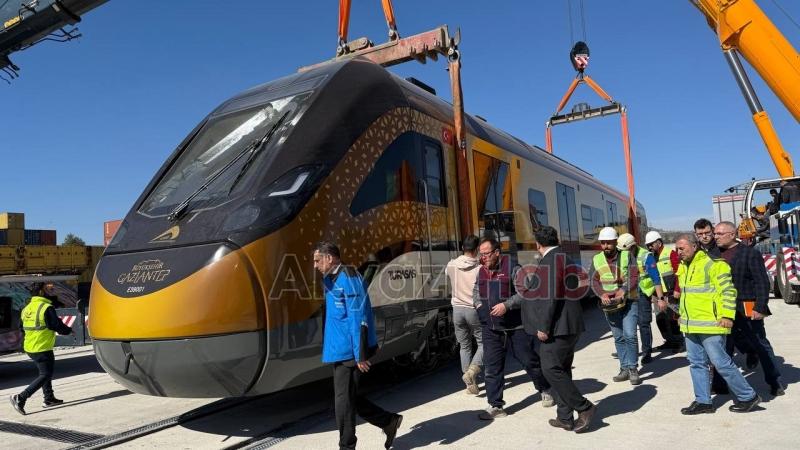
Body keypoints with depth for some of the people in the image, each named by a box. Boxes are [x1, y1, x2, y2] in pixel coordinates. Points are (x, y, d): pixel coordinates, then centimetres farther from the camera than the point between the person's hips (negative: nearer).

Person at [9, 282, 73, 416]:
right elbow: (58, 327, -14)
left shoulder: (27, 308, 7)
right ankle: (21, 398, -8)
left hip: (29, 347, 9)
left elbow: (24, 327, 18)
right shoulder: (47, 308, -18)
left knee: (45, 371, 20)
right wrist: (69, 330, 4)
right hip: (42, 348, -9)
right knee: (45, 375, -1)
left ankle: (49, 398, 26)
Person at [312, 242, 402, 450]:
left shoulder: (348, 279, -16)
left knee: (343, 401, 0)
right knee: (348, 398, 14)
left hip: (349, 352, -10)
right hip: (340, 350, 10)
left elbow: (358, 318, -21)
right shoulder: (330, 279, 14)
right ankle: (389, 421, 27)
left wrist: (360, 355, -22)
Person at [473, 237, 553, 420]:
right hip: (490, 329, 5)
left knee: (529, 361, 9)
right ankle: (495, 405, 13)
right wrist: (478, 304, 4)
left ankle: (545, 390, 35)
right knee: (492, 368, 3)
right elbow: (476, 291, 24)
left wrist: (507, 305, -23)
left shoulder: (512, 267, -11)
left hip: (516, 327, -4)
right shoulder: (481, 271, 7)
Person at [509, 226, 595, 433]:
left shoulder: (549, 260, -14)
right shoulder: (565, 259, 17)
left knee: (551, 369, -5)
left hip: (556, 327, -10)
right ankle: (565, 418, 19)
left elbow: (550, 296, -21)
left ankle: (584, 407, -1)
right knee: (561, 370, 13)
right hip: (571, 326, 10)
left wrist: (544, 326, -17)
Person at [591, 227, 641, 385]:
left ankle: (633, 369, 2)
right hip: (609, 304, 3)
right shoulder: (596, 259, 2)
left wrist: (622, 292, -28)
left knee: (629, 335, -11)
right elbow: (595, 280, -2)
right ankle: (625, 368, 20)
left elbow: (632, 277, -13)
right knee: (618, 337, 10)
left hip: (628, 301, -3)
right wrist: (602, 294, -20)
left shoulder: (627, 256, -6)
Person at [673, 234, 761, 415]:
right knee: (697, 363, 11)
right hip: (690, 326, 9)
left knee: (721, 363, -2)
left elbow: (728, 290, -14)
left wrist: (727, 315, -19)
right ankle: (703, 401, 19)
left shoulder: (712, 264, -12)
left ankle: (748, 396, 15)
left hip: (710, 324, -8)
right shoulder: (683, 267, 14)